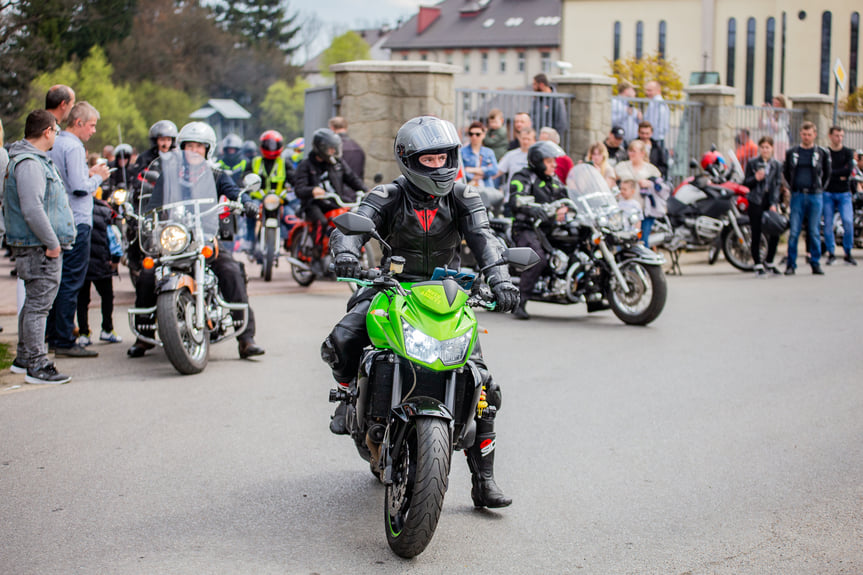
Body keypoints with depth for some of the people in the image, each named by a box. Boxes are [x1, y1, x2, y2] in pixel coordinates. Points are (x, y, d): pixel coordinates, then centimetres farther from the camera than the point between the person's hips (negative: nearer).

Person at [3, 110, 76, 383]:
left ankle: (23, 358, 27)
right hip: (39, 248, -11)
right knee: (38, 304, -7)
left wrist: (54, 241, 20)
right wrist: (52, 243, -19)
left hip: (41, 246, 11)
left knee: (34, 302, 17)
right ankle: (37, 366, -4)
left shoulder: (36, 159, 17)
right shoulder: (29, 163, -17)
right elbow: (32, 209, -24)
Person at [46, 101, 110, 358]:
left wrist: (89, 173, 14)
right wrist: (98, 177, -4)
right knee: (70, 283, -7)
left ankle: (53, 336, 21)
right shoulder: (73, 147, -14)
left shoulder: (54, 144, 15)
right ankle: (65, 342, -6)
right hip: (75, 222, -10)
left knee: (59, 280, 15)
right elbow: (80, 187, -21)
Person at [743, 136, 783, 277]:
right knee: (756, 235, -2)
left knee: (775, 233, 0)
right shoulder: (752, 163, 4)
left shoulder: (777, 165, 8)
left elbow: (777, 185, 3)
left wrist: (774, 204, -7)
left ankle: (769, 262, 20)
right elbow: (745, 183, 5)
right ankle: (758, 265, 6)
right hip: (755, 202, -2)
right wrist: (755, 178, -16)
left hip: (770, 202, 2)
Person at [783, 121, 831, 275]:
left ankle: (815, 263, 11)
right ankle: (791, 264, 2)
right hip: (797, 196, 0)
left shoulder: (822, 153, 7)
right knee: (794, 232, -3)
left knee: (814, 232, 4)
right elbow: (786, 173, 18)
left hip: (815, 196, 0)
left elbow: (827, 174, 16)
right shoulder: (791, 152, 8)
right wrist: (793, 187, 10)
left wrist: (819, 188, 8)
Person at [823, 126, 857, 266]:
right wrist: (840, 175, -10)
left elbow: (849, 170, -7)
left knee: (848, 222, -11)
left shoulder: (848, 152, 8)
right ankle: (831, 253, 10)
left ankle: (848, 253, 1)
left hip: (844, 193, 0)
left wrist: (832, 173, -10)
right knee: (828, 224, -1)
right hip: (828, 193, 0)